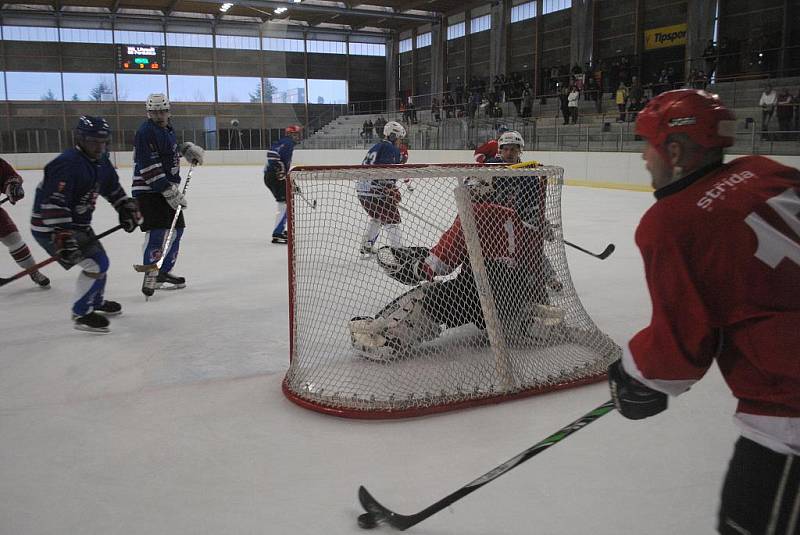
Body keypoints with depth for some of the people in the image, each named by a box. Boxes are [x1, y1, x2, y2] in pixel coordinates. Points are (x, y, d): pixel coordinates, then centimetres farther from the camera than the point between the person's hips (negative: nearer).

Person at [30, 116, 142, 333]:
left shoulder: (101, 162, 2)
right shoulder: (68, 164, -27)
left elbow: (113, 188, 20)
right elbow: (53, 204, -34)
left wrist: (127, 209, 11)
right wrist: (62, 237, -39)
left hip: (78, 223, 10)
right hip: (50, 227, -10)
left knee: (99, 259, 21)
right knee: (96, 263, -16)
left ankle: (96, 302, 44)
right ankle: (81, 313, -3)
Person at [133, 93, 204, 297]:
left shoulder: (167, 129, 12)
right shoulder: (145, 132, -17)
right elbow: (150, 169, -24)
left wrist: (187, 148, 16)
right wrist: (170, 192, -26)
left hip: (169, 188, 10)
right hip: (148, 191, -10)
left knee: (176, 229, 13)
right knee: (156, 232, -16)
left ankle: (163, 272, 24)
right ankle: (151, 278, -11)